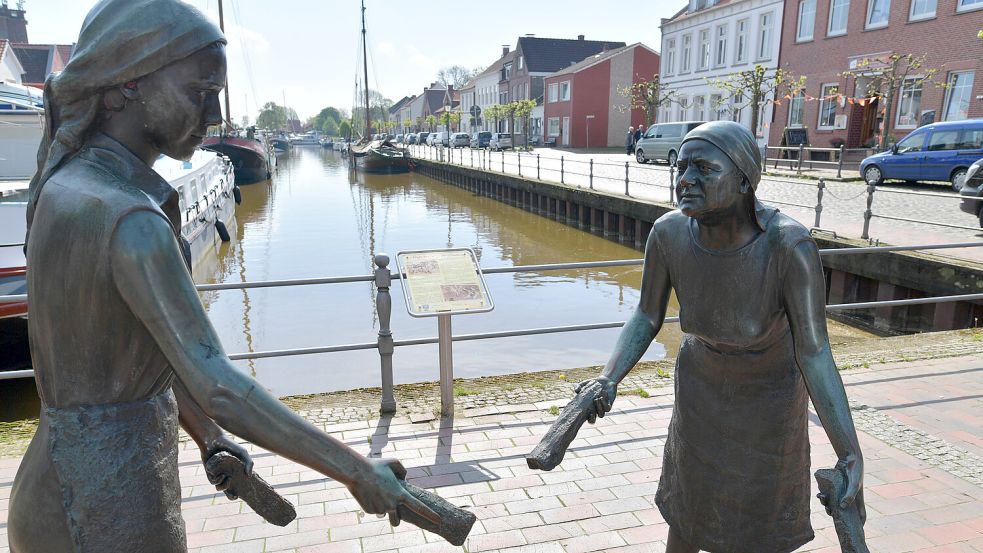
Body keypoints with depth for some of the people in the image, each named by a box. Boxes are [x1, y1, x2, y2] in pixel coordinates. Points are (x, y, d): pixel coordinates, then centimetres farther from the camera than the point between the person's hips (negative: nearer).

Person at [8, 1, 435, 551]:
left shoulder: (65, 186, 3)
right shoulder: (129, 220, -26)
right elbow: (217, 386, -30)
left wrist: (209, 437, 10)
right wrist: (357, 471, -25)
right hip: (107, 505, -8)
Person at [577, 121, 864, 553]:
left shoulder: (791, 245, -38)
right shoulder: (668, 232, -28)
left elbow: (815, 354, -31)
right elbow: (647, 318, -14)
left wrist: (851, 454, -37)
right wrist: (609, 379, -28)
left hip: (770, 387, -2)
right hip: (702, 380, 2)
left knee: (763, 510, 17)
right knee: (688, 500, 18)